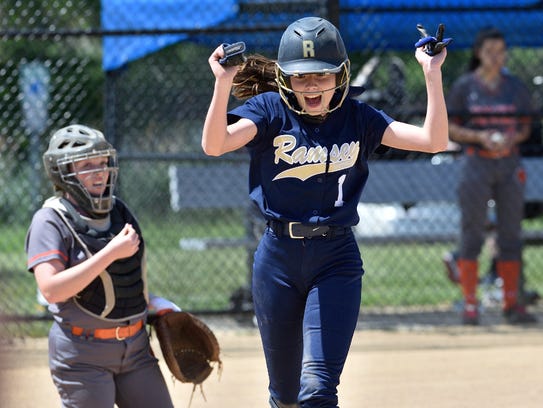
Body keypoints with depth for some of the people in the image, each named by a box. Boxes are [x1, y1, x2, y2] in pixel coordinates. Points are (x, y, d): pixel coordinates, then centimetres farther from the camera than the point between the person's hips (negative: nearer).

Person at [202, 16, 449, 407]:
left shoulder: (357, 118, 1)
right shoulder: (270, 111, -4)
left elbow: (434, 140, -8)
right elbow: (214, 144, -23)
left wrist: (432, 74, -17)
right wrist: (223, 83, -37)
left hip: (337, 260, 0)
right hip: (279, 257, 0)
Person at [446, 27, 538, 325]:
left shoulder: (515, 87, 10)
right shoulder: (464, 86, 1)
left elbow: (525, 127, 13)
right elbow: (449, 128, 1)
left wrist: (513, 138, -9)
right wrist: (479, 136, -15)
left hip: (509, 164, 3)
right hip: (476, 163, -3)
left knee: (510, 234, 3)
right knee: (472, 232, -4)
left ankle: (511, 303, 8)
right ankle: (469, 304, 0)